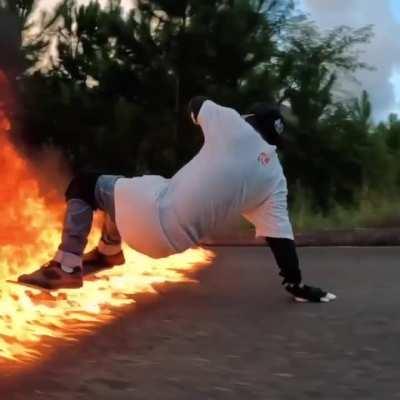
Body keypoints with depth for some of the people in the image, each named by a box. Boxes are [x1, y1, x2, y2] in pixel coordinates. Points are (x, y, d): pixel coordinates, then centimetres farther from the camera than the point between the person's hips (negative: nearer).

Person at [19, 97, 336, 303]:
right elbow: (280, 236, -2)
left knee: (84, 185, 15)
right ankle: (109, 252, 48)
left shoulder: (234, 125, -7)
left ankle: (66, 267, 5)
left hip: (155, 215, -6)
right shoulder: (275, 177, 2)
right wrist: (296, 284, 7)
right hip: (177, 240, 6)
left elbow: (195, 104, 11)